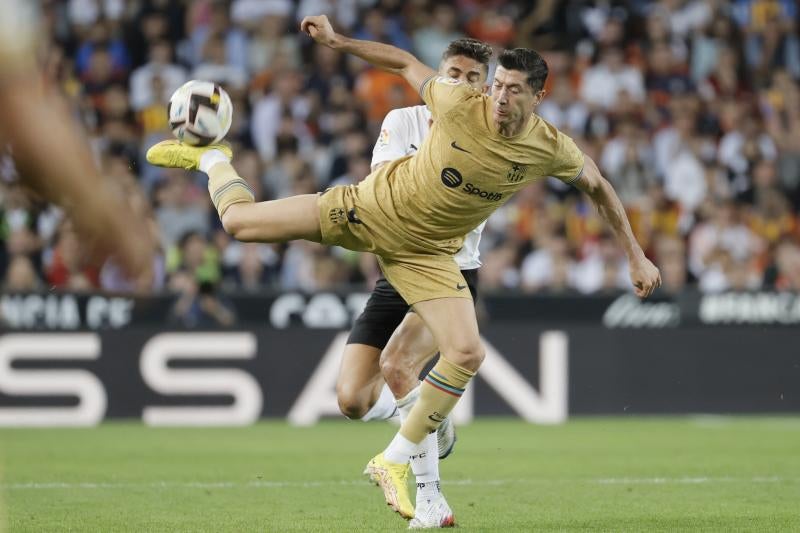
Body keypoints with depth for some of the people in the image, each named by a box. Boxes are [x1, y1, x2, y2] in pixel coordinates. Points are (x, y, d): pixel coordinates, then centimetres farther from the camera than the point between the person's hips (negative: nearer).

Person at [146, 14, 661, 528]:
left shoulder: (551, 148, -15)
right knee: (240, 222, -8)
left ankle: (395, 461, 2)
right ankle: (212, 159, 30)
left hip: (426, 251, 2)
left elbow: (599, 187, 4)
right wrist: (338, 40, -9)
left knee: (467, 354, -16)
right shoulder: (460, 104, -21)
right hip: (377, 204, -2)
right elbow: (406, 62, -5)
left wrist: (636, 256, 5)